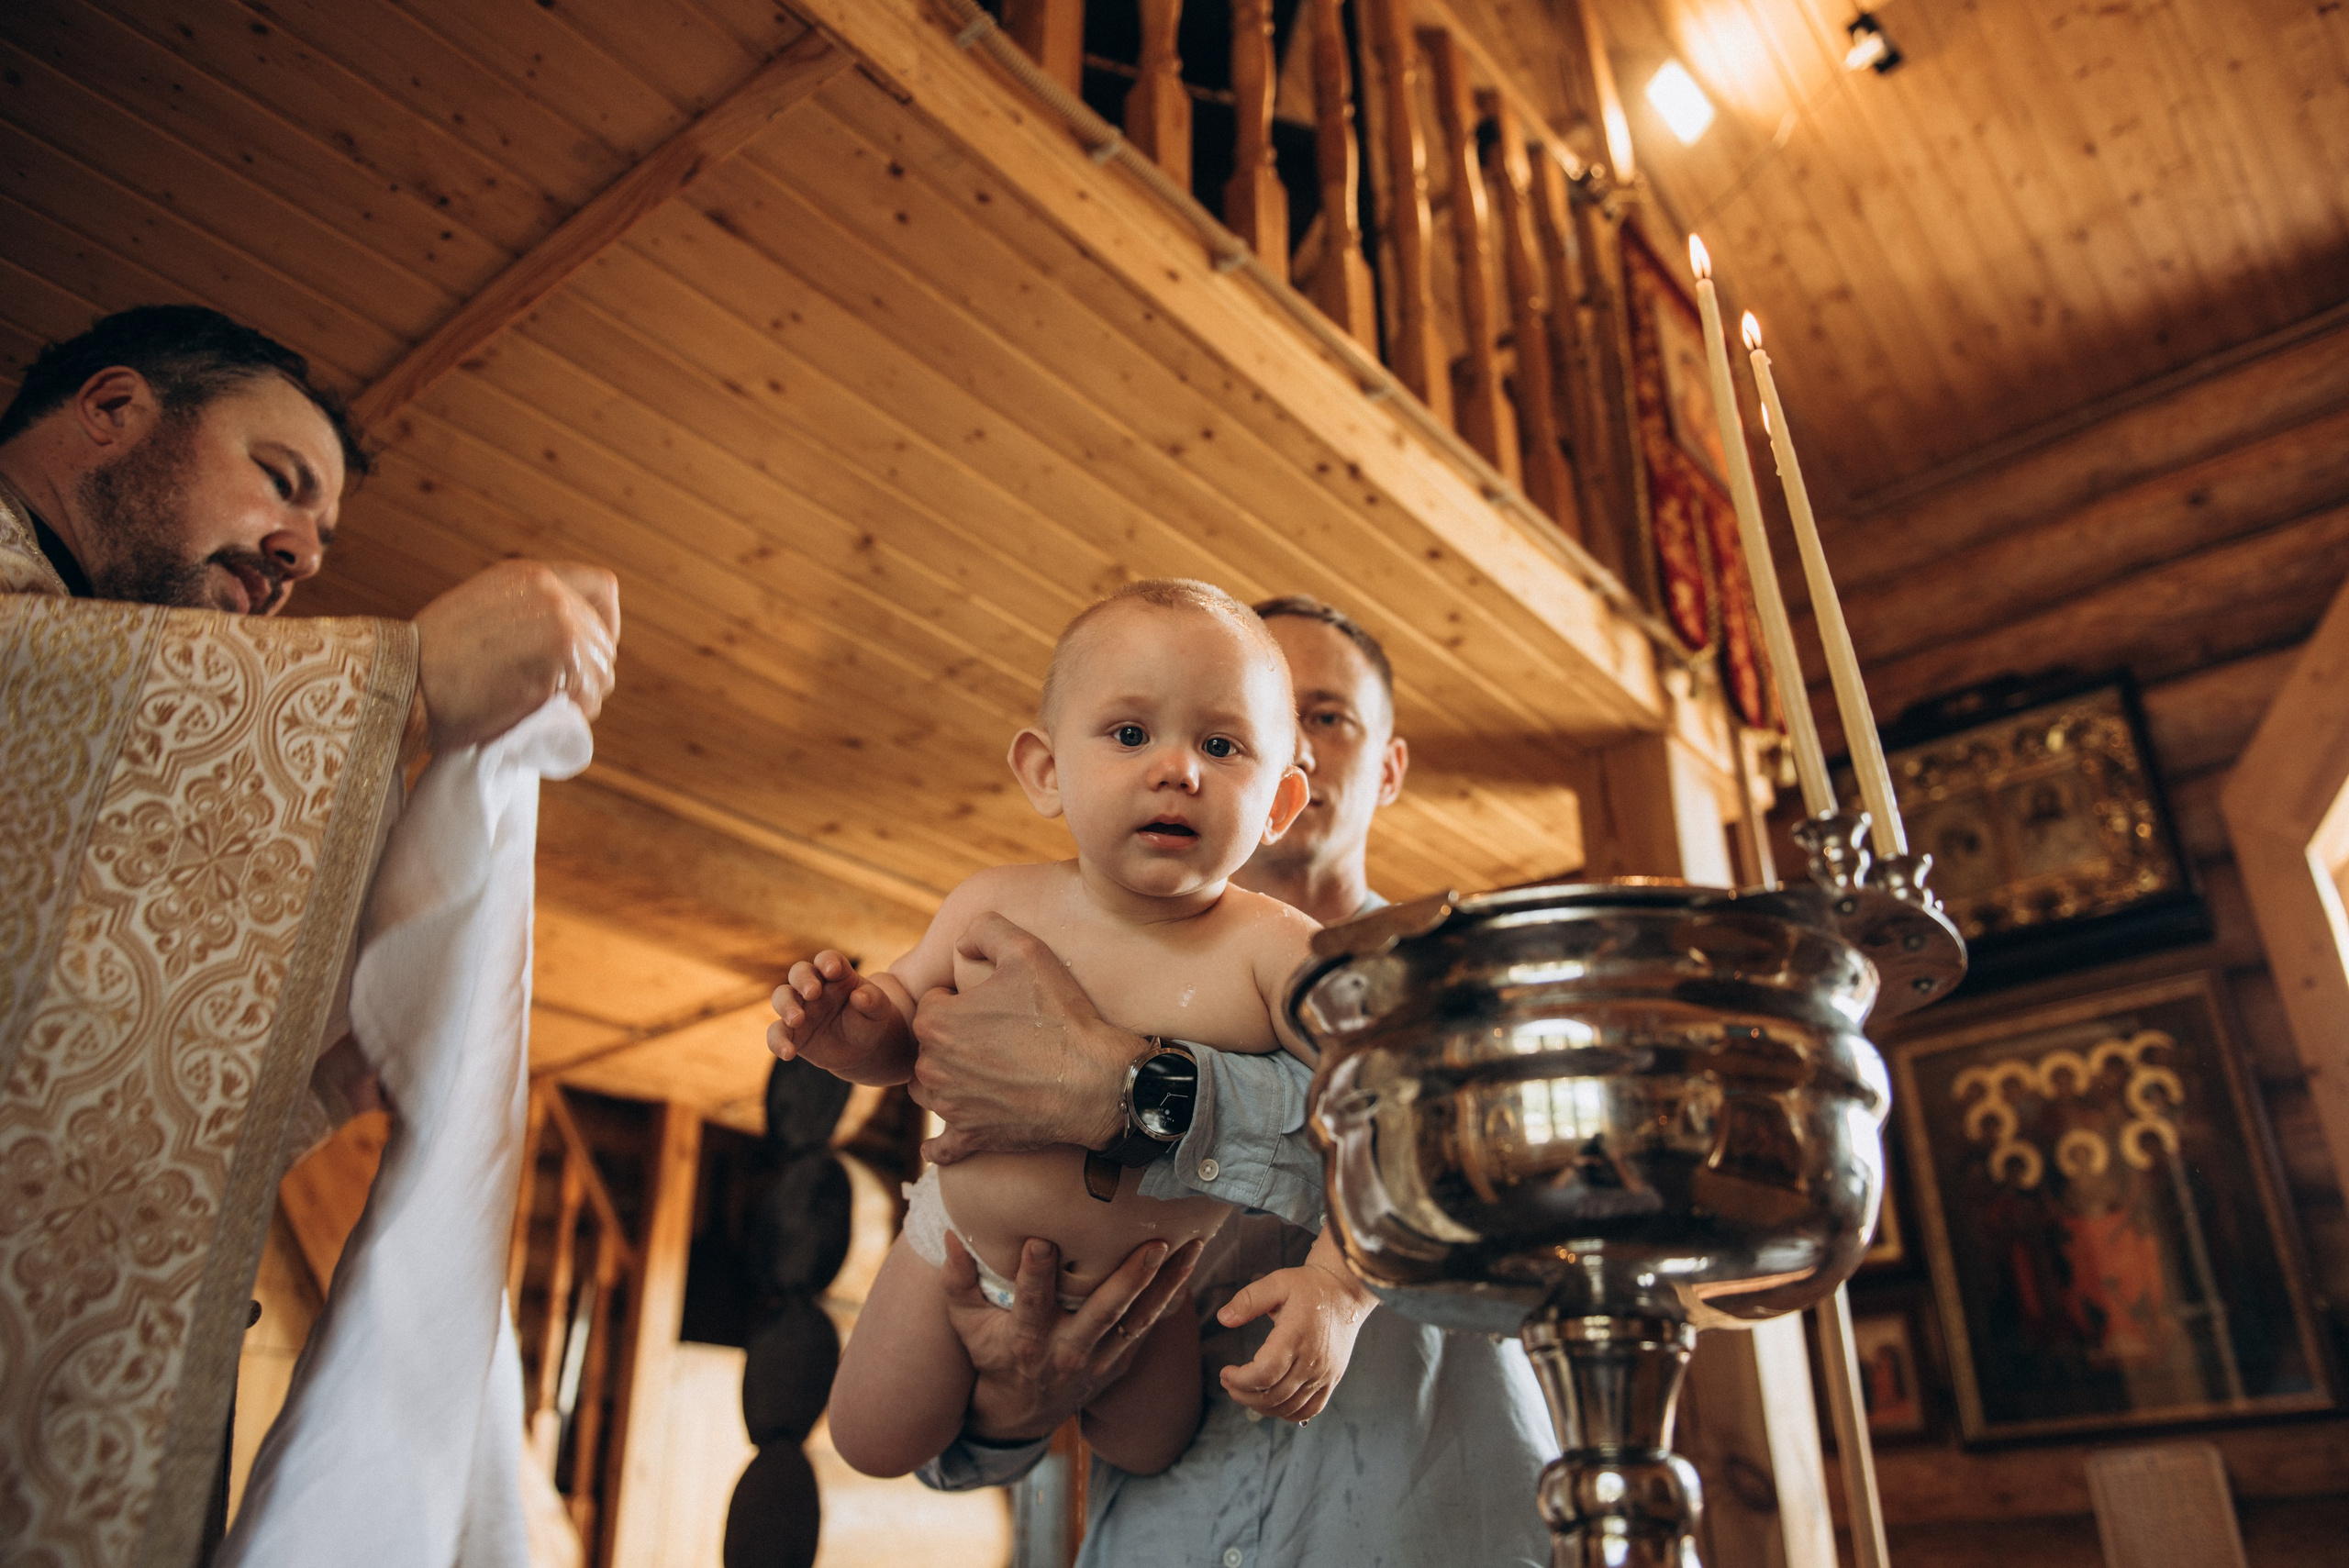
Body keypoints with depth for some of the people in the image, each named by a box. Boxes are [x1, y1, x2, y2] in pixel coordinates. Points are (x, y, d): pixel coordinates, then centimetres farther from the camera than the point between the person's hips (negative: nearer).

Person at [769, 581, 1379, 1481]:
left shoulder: (1275, 953, -30)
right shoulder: (993, 909, -21)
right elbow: (907, 1022, -3)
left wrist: (1338, 1289, -44)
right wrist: (852, 1028, -26)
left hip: (1151, 1282, -1)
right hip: (963, 1248, 1)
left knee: (1145, 1455, 21)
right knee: (874, 1444, 13)